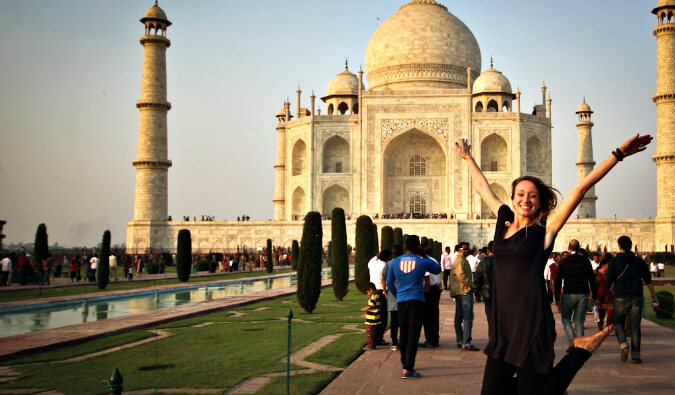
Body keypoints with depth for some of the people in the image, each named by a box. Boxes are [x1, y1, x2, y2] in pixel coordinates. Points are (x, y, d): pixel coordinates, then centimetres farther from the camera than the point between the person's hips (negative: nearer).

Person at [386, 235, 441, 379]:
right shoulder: (422, 262, -5)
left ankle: (405, 363, 32)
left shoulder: (395, 262, 3)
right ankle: (408, 369, -11)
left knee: (403, 334, 17)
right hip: (417, 301, -4)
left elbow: (389, 283, 11)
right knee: (413, 335, -5)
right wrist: (424, 256, 19)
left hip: (401, 301, 4)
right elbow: (437, 269, 15)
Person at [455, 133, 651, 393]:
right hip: (503, 330, 6)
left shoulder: (544, 230, -2)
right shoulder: (504, 220, 11)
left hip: (533, 329, -6)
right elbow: (481, 187, 26)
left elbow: (581, 187, -6)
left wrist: (618, 155, -8)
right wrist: (468, 157, 37)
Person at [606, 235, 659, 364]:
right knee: (635, 326, 5)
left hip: (620, 298, -2)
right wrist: (654, 296, 16)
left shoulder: (614, 261, -4)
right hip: (636, 298, 2)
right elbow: (648, 280, 9)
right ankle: (636, 355, 1)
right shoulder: (639, 261, 5)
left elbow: (609, 280, -7)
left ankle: (623, 345, -12)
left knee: (618, 323, 13)